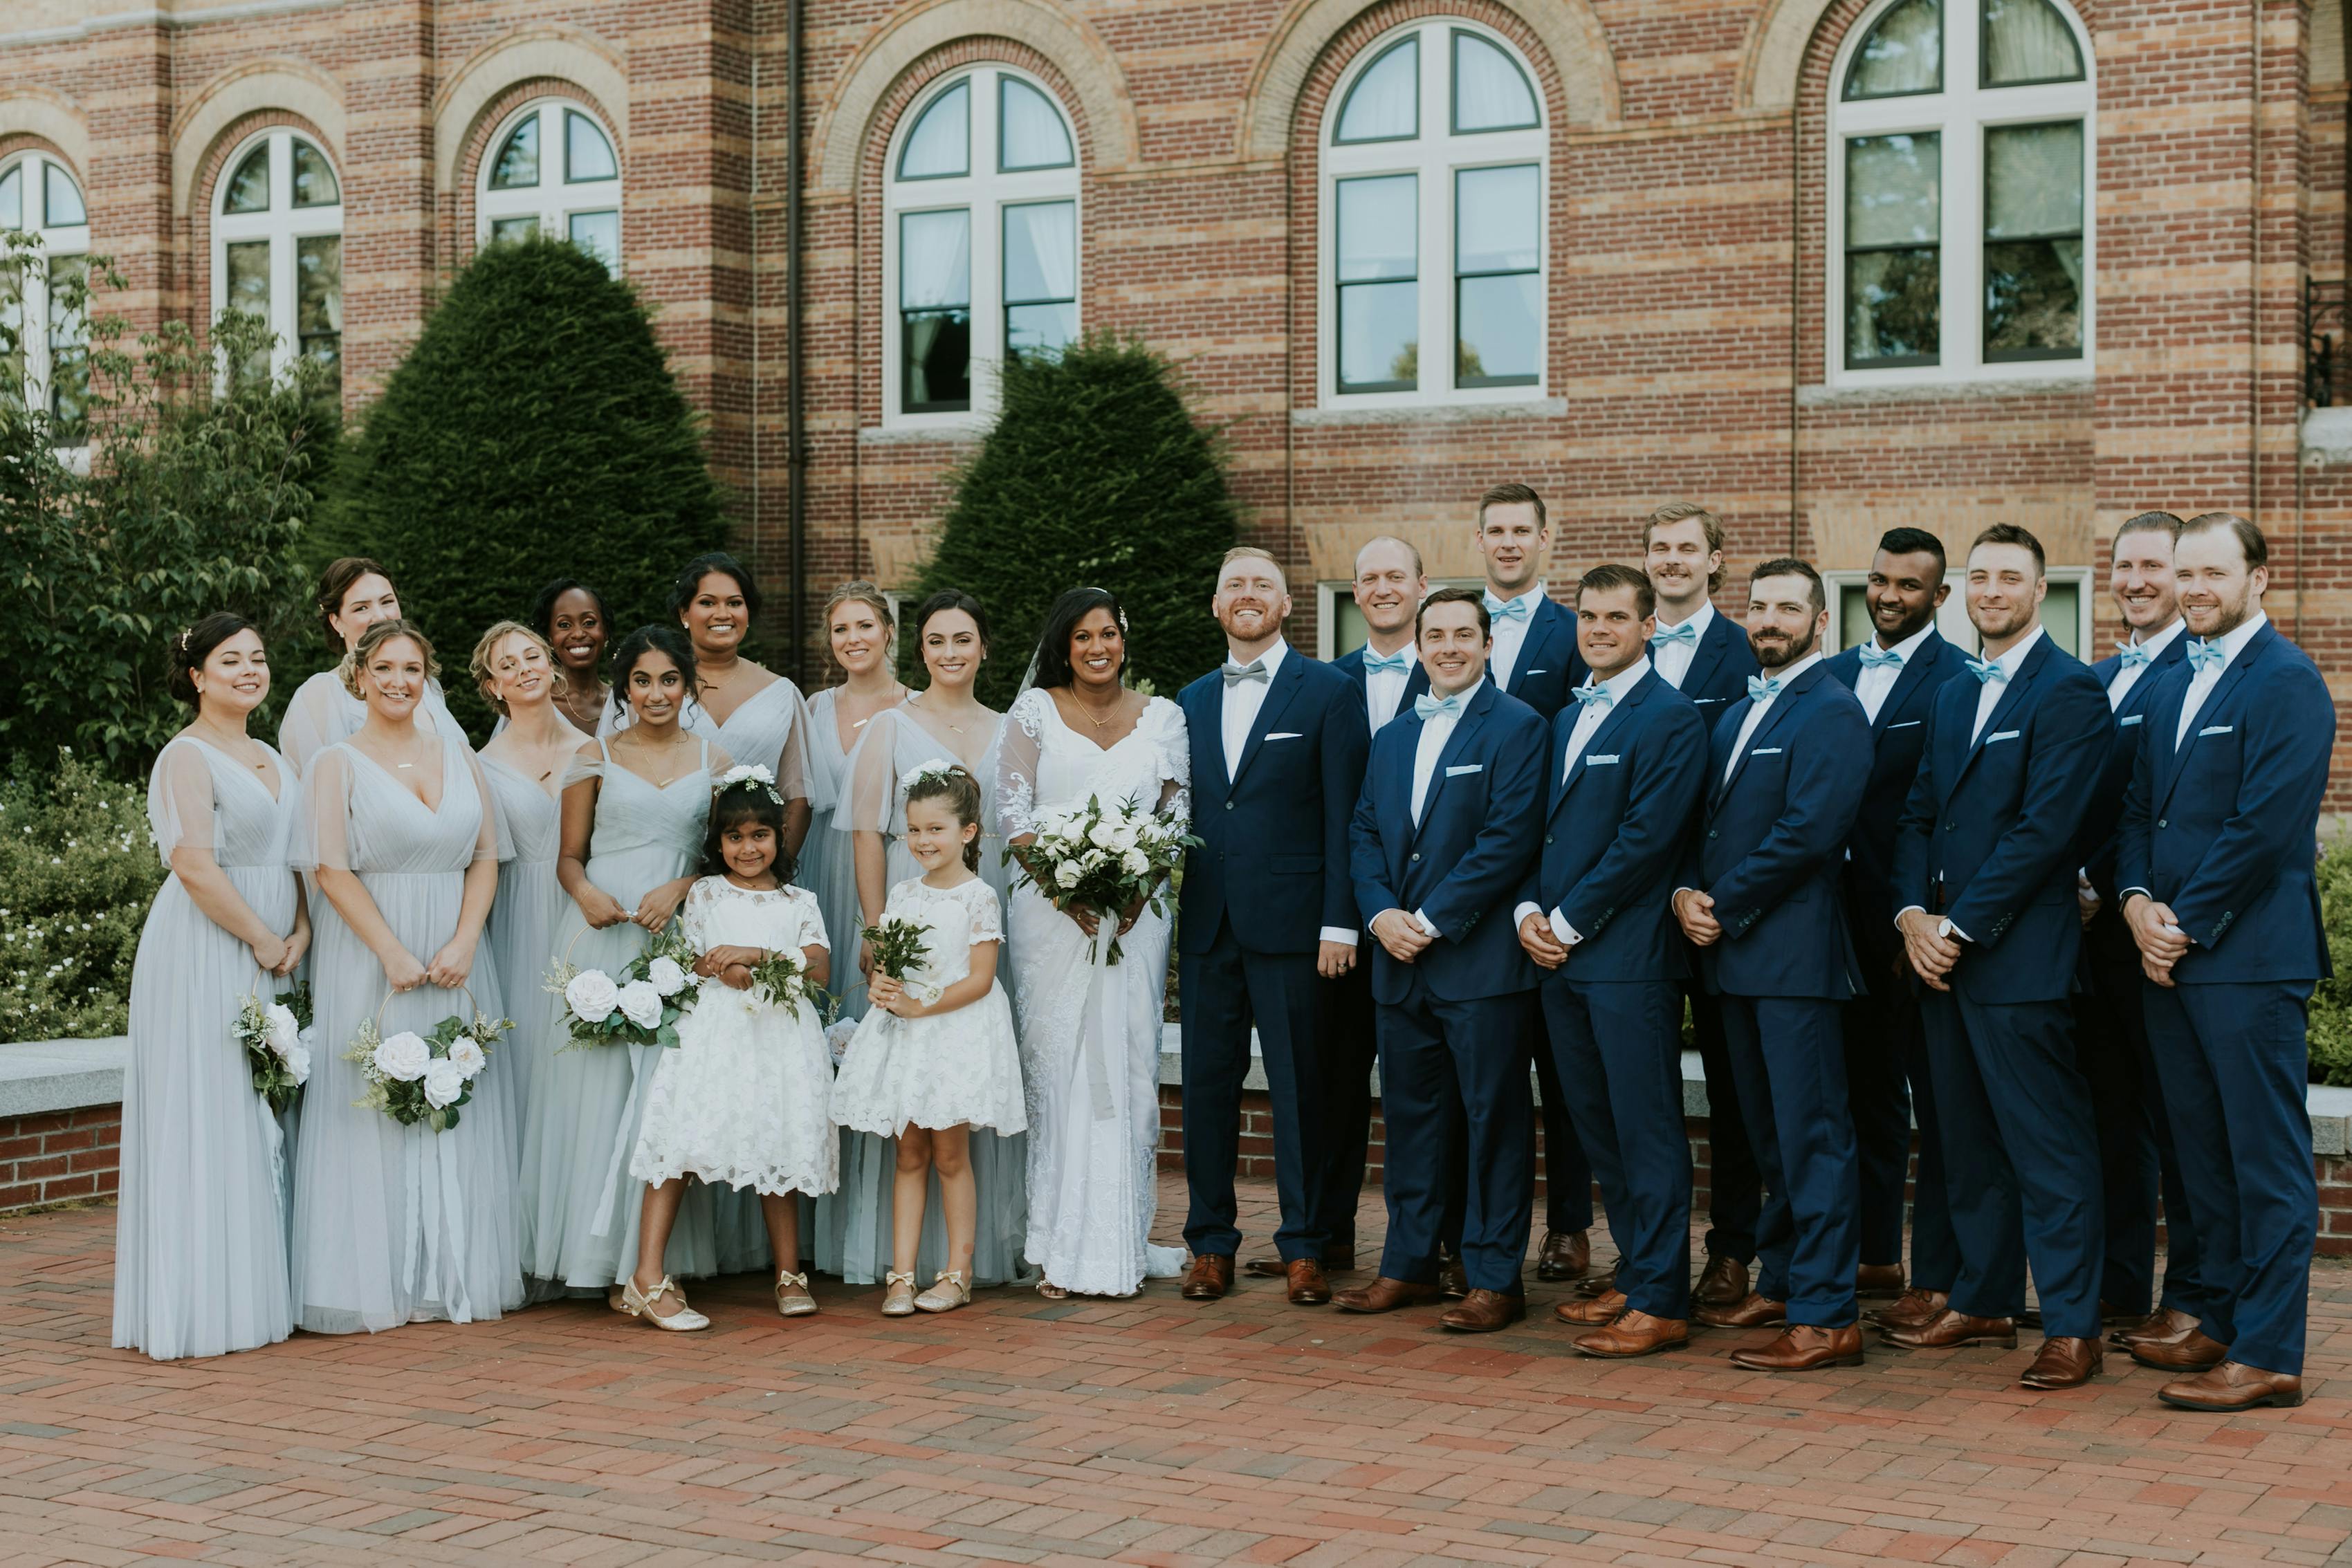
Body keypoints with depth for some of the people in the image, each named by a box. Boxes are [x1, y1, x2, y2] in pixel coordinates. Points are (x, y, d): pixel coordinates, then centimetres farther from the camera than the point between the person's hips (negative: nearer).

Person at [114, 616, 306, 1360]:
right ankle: (200, 1304, -2)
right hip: (204, 955, -8)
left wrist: (299, 934, 0)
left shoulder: (269, 758, 18)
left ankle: (257, 1292, 14)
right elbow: (195, 865, -18)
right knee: (207, 1117, -6)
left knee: (264, 1121, 8)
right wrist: (261, 941, -14)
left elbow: (296, 856, 17)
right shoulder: (187, 757, -7)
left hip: (268, 961, 8)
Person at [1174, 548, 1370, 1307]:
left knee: (1298, 1088, 1)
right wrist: (1169, 911, 5)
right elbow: (1181, 815, 15)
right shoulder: (1192, 701, 15)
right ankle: (1210, 1244, 16)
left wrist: (1339, 922, -11)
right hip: (1206, 925, 4)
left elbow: (1345, 815, -4)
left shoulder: (1329, 693, 0)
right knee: (1206, 1085, 7)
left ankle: (1304, 1247, 10)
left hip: (1289, 923, -4)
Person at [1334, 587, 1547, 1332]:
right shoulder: (1393, 738, 17)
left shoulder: (1516, 727, -5)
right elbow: (1364, 833, 14)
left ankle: (1495, 1278, 6)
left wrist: (1432, 920, -15)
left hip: (1482, 960, -6)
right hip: (1401, 963, 7)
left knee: (1494, 1118, 0)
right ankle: (1409, 1263, 23)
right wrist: (1381, 913, -4)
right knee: (1410, 1112, 13)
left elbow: (1508, 839, -14)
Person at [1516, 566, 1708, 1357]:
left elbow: (1645, 839, -15)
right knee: (1596, 1125, 13)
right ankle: (1634, 1276, 23)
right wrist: (1529, 912, 3)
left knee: (1647, 1129, -5)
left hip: (1630, 956, -8)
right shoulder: (1565, 719, 19)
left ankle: (1660, 1303, -1)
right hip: (1560, 957, 8)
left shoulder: (1671, 719, -8)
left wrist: (1568, 922, -13)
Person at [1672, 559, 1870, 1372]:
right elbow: (1708, 822, 19)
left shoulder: (1831, 712, -9)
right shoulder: (1736, 716, 20)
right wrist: (1688, 894, 0)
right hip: (1735, 953, 9)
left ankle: (1826, 1317, -5)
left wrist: (1724, 907, -13)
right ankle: (1781, 1283, 25)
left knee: (1812, 1136, -7)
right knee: (1769, 1136, 16)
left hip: (1795, 955, -9)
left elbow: (1807, 831, -18)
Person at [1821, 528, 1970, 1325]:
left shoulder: (1959, 681, -9)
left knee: (1936, 1101, 1)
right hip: (1852, 923, 7)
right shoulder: (1833, 675, 12)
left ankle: (1937, 1280, 5)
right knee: (1869, 1093, 16)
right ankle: (1875, 1255, 27)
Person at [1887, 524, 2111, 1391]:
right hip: (1944, 955, 8)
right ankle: (1984, 1303, 23)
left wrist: (1959, 926, -14)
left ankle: (2072, 1326, 0)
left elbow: (2045, 828, -15)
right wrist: (1912, 915, -1)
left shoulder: (2069, 691, -8)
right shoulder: (1953, 696, 18)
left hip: (2020, 957, -8)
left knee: (2049, 1147, -5)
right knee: (1969, 1142, 13)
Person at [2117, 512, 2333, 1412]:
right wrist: (2138, 900, -1)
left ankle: (2268, 1356, -2)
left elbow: (2267, 826, -16)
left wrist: (2188, 925, -12)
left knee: (2267, 1160, -4)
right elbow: (2140, 807, 17)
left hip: (2248, 958, -8)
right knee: (2204, 1155, 14)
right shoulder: (2172, 687, 18)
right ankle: (2225, 1322, 23)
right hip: (2170, 957, 8)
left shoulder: (2286, 683, -9)